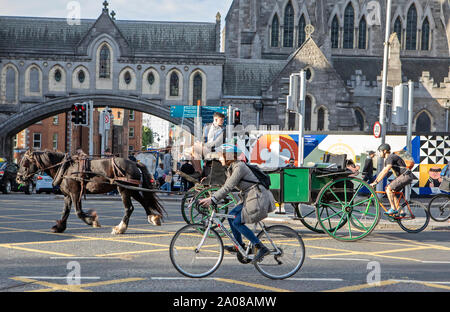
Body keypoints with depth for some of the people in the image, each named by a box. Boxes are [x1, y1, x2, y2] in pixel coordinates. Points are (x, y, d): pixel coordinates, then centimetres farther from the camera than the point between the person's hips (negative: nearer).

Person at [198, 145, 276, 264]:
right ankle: (240, 246, 19)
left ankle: (262, 248, -10)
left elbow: (228, 187, -23)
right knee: (231, 216, 9)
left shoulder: (239, 167, -17)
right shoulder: (231, 169, 13)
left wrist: (212, 199, -25)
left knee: (237, 222, -11)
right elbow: (226, 187, 17)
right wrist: (211, 197, 7)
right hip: (250, 198, 10)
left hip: (258, 199, -10)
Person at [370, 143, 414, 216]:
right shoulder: (387, 159, 19)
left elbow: (385, 172, -23)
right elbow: (382, 172, 22)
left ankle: (393, 209, -15)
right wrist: (374, 182, 15)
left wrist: (376, 182, -23)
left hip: (405, 176, -10)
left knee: (389, 189, -17)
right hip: (403, 177, 10)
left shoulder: (391, 157, -14)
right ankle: (400, 212, 8)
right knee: (391, 192, 10)